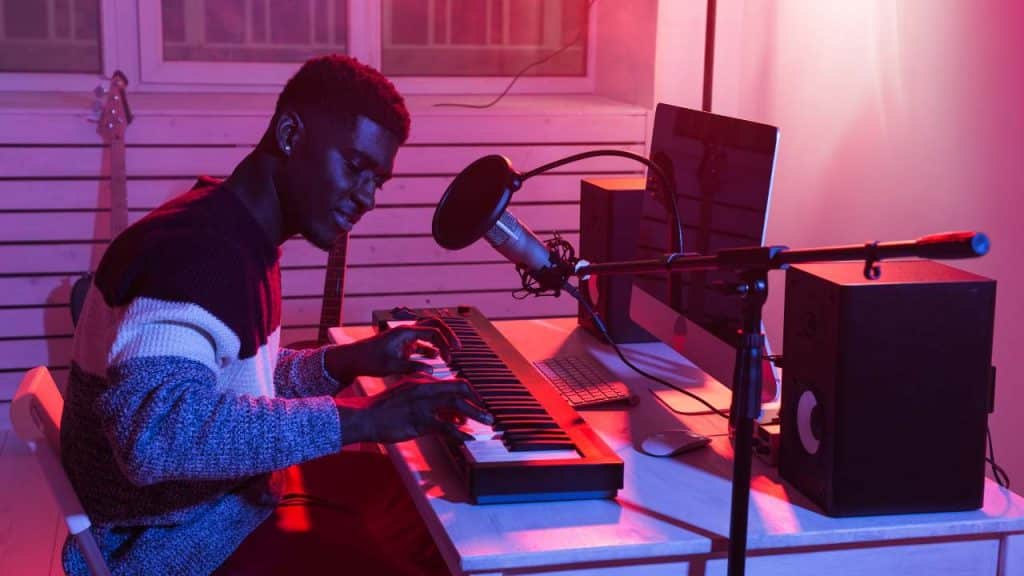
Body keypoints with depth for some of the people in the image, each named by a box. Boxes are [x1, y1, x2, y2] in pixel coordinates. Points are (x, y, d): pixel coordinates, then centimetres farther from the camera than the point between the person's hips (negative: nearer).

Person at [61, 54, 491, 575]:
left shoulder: (238, 237, 7)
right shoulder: (197, 251, -26)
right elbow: (157, 432, -42)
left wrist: (347, 362, 3)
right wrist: (361, 419, -39)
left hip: (227, 490, 10)